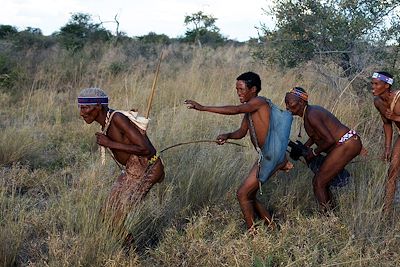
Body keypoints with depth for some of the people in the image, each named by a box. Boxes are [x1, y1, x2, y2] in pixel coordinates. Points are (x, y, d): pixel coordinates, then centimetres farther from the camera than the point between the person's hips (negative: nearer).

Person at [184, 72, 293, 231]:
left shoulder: (259, 102, -15)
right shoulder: (249, 108, 14)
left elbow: (235, 110, -30)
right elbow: (241, 132, 16)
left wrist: (203, 108, -33)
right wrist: (227, 136, -7)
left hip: (271, 156, -10)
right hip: (265, 157, 10)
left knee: (242, 194, -7)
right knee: (249, 196, 15)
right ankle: (272, 229, 25)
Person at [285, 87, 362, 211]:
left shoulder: (311, 116, -19)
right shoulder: (311, 110, 11)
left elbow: (329, 140, -21)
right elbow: (316, 135, 25)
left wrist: (314, 152, -7)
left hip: (346, 145, -10)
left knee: (318, 183, -6)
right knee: (323, 182, 16)